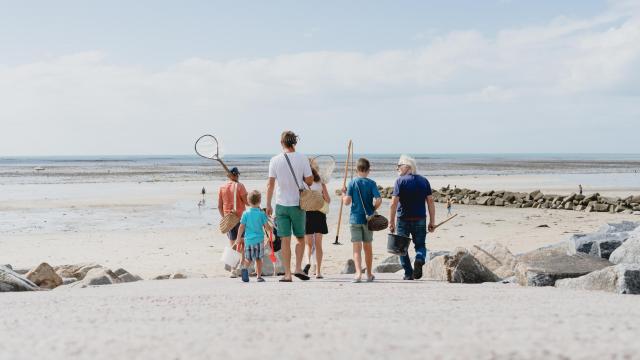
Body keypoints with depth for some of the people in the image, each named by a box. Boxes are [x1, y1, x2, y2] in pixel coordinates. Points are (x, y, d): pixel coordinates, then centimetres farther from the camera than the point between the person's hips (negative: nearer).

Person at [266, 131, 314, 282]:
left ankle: (287, 274, 5)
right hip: (298, 204, -1)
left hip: (281, 205, 1)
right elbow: (309, 181, -5)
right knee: (300, 238, 15)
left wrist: (268, 205, 4)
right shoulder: (302, 158, -6)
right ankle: (298, 268, 4)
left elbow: (270, 184, -3)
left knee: (285, 240, 4)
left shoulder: (275, 160, -3)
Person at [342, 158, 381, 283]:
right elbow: (378, 200, -13)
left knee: (357, 247, -3)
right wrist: (373, 209, 4)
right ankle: (369, 274, 23)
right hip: (368, 219, 1)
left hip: (355, 218, -1)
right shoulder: (371, 183, -4)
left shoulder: (352, 183, -4)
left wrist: (343, 194, 10)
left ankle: (358, 273, -19)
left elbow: (347, 202, -9)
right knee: (368, 247, 13)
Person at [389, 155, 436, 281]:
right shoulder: (424, 180, 6)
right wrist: (432, 222, 6)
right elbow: (430, 202, 3)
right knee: (420, 245, 14)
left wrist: (391, 222, -8)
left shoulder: (400, 181, -6)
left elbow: (394, 203, -12)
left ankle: (408, 274, 9)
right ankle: (420, 259, -17)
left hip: (403, 219, -3)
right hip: (420, 219, 3)